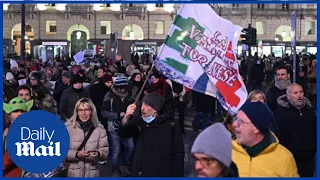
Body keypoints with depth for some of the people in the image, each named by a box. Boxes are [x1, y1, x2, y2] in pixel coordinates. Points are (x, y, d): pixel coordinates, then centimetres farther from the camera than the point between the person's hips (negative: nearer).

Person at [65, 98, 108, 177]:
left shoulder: (100, 128, -1)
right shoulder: (68, 127, -5)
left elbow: (105, 151, -2)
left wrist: (98, 154, -23)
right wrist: (76, 154, -23)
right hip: (73, 172, -1)